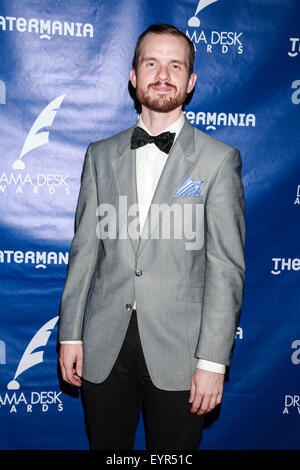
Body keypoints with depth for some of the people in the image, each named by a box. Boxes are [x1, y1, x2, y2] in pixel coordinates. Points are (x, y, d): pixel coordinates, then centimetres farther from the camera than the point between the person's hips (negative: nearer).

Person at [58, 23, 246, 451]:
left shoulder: (219, 160, -3)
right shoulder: (100, 155, 8)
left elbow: (227, 267, -7)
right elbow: (85, 248, 8)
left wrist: (212, 360, -11)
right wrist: (70, 334, 4)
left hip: (178, 352, -2)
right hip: (103, 348, 3)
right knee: (106, 448, 15)